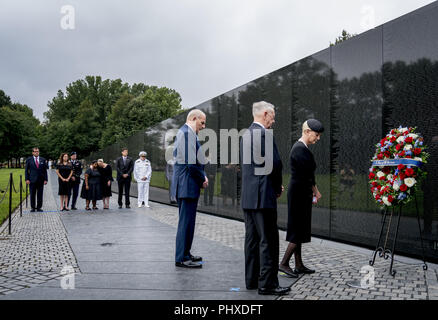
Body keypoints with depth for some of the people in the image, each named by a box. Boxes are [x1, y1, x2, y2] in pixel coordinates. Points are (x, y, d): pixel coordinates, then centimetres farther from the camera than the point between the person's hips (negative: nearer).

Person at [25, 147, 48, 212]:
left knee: (40, 195, 3)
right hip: (32, 180, -1)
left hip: (41, 180, 1)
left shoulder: (43, 160, 8)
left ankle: (39, 207, 12)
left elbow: (45, 170, 8)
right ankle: (33, 207, 13)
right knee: (32, 195, 3)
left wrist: (45, 179, 0)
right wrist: (27, 179, -5)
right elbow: (26, 170, 4)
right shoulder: (29, 160, 4)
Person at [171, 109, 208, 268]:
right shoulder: (187, 132, -15)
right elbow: (191, 163, -22)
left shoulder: (184, 132, 19)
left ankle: (184, 253, 27)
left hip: (184, 184, 11)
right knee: (186, 221, -6)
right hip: (188, 184, -11)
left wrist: (202, 176, 11)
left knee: (186, 220, 17)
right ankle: (181, 258, 1)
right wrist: (202, 179, -8)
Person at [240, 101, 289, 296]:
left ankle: (252, 280, 20)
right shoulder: (264, 134, -13)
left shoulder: (246, 134, 16)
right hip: (262, 195, -9)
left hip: (247, 196, 9)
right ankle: (267, 283, 2)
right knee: (268, 241, -3)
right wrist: (278, 187, 1)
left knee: (252, 239, 13)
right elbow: (275, 163, -17)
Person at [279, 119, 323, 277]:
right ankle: (284, 263, 3)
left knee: (299, 230, 14)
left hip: (300, 193, 10)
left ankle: (299, 265, 22)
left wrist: (313, 191, 8)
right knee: (298, 230, -4)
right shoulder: (300, 149, -18)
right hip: (299, 194, -10)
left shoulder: (301, 148, 14)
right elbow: (308, 173, -18)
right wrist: (315, 191, -4)